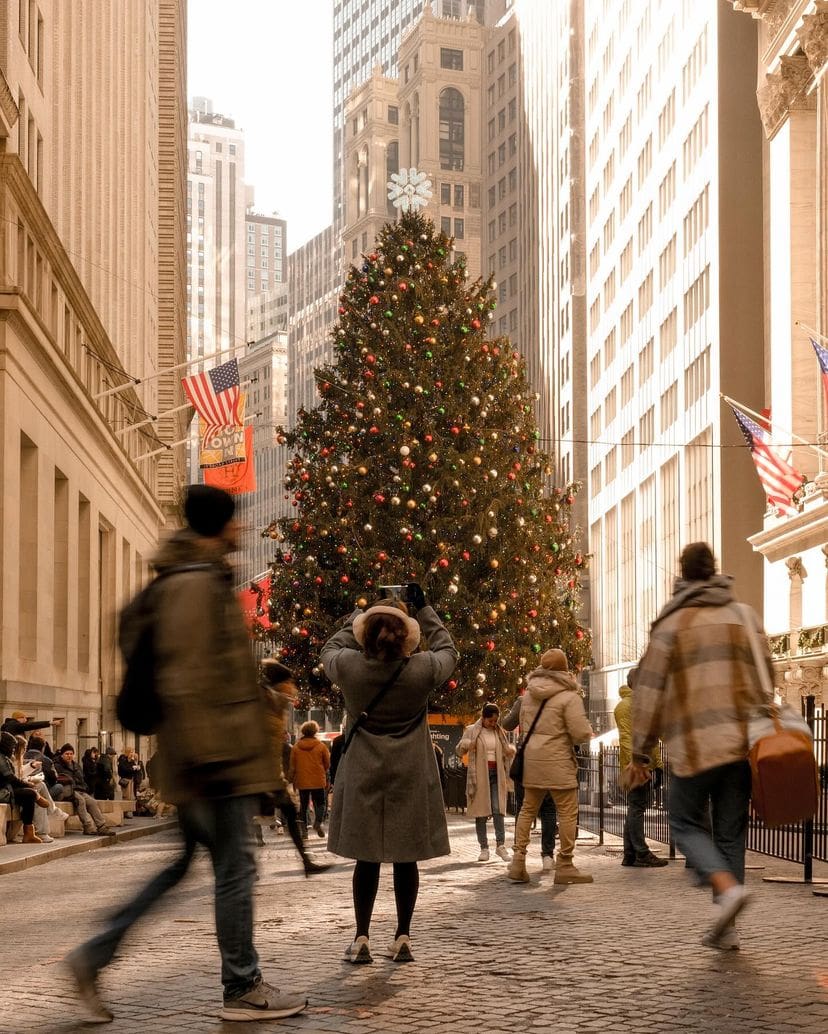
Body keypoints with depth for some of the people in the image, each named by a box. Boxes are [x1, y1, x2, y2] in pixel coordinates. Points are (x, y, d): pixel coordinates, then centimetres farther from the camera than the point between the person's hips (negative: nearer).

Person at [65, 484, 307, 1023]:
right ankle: (242, 988, 7)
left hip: (214, 753, 10)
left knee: (185, 862, 15)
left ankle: (96, 955, 12)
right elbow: (183, 676, -21)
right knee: (235, 867, -2)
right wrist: (204, 752, -24)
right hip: (220, 752, -10)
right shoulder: (195, 583, -14)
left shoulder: (202, 579, 18)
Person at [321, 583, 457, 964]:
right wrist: (423, 608, 15)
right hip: (411, 776, 0)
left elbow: (330, 649, 12)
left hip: (363, 776, 1)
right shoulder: (422, 669, -14)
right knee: (406, 858, 8)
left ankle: (362, 939, 8)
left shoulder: (348, 666, -13)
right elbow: (447, 650, 10)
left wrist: (358, 615, 22)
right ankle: (402, 938, 12)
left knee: (366, 857, 8)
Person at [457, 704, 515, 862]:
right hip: (479, 775, -2)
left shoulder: (499, 732, 11)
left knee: (498, 810, -8)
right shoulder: (471, 731, 1)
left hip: (496, 775, 2)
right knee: (481, 812, -1)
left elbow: (506, 753, 22)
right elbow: (459, 751, -2)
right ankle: (484, 848, 1)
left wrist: (511, 751, -2)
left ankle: (500, 845, -8)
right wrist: (464, 746, -25)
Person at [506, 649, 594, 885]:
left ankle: (518, 861, 9)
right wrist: (589, 733, 6)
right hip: (557, 761, -7)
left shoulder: (529, 694, 9)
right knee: (567, 812, 2)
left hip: (531, 759, 7)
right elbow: (581, 733, -15)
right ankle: (564, 866, 2)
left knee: (528, 809, 14)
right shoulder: (569, 696, -11)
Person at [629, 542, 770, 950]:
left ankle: (728, 887, -15)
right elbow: (767, 682, 13)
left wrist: (640, 754, 2)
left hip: (694, 745, -4)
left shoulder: (672, 623, -1)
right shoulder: (746, 617, 12)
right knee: (731, 832, 10)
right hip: (743, 743, 4)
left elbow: (650, 691, -3)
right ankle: (726, 928, 9)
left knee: (686, 823, 10)